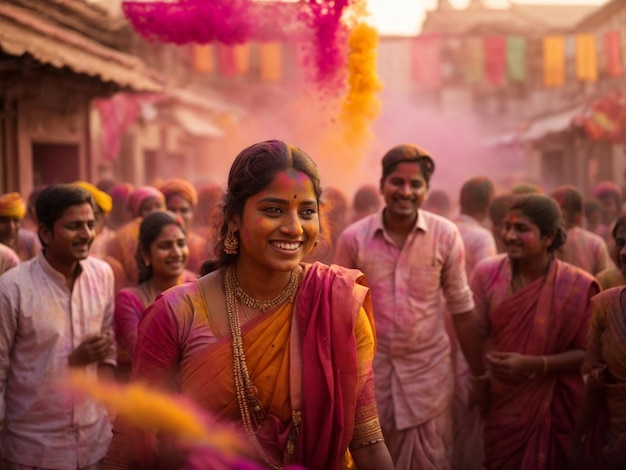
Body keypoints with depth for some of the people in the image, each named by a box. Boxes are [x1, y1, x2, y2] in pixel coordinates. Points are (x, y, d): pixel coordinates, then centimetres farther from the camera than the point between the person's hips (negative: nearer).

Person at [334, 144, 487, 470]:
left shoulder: (446, 235, -7)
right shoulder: (353, 238, -7)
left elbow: (461, 309, 1)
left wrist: (479, 374, 3)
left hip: (429, 369, 0)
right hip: (370, 369, 1)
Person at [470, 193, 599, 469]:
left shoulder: (578, 287, -14)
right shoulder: (487, 274, -8)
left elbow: (587, 353, -9)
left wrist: (533, 365, -20)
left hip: (555, 412, -1)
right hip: (501, 411, 2)